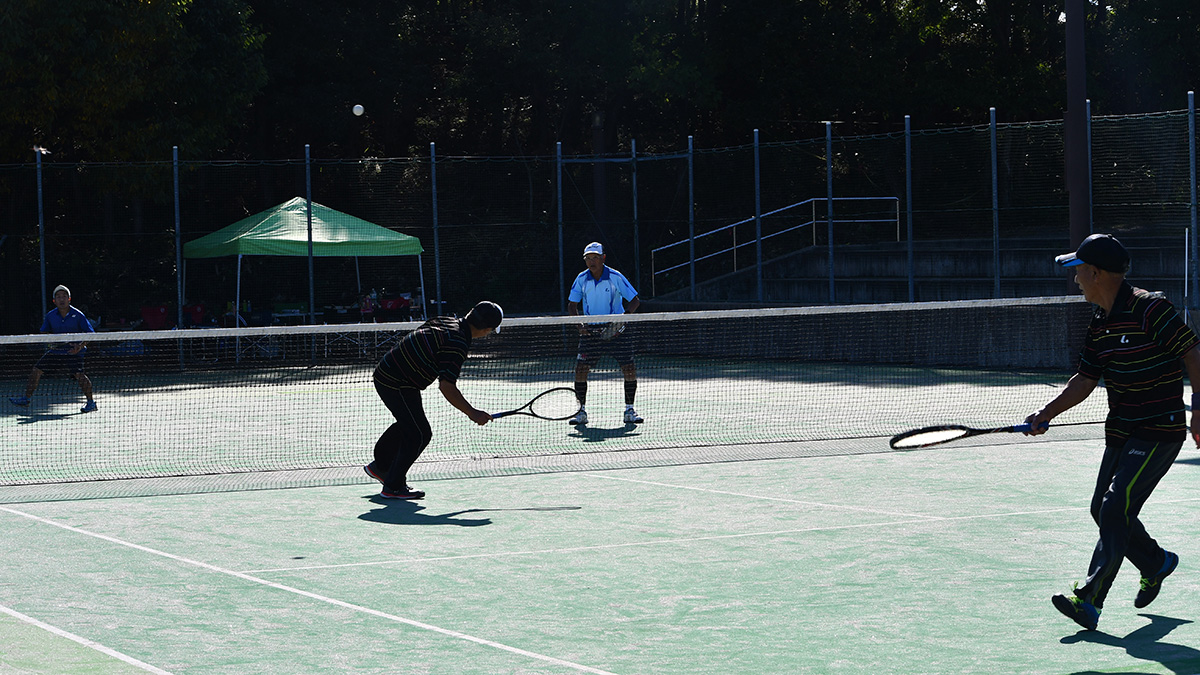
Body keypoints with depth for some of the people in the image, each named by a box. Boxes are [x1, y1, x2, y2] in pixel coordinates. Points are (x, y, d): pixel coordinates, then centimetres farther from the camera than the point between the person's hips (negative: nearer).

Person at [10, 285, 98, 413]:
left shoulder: (77, 315, -10)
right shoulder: (50, 316, 3)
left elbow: (90, 333, -9)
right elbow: (44, 333, 14)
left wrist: (80, 346, -24)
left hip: (73, 352, -5)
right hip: (56, 351, 5)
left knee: (79, 374, -25)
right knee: (36, 371, 4)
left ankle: (91, 402, -11)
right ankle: (26, 399, 18)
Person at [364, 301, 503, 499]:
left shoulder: (445, 320, 2)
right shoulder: (458, 344, -25)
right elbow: (447, 387, -27)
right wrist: (473, 414, -20)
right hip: (397, 384, -10)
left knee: (408, 425, 28)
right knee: (419, 434, -4)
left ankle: (380, 466, 46)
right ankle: (393, 487, 5)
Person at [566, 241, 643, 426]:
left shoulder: (615, 277, -8)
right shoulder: (581, 279, 0)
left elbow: (634, 300, -4)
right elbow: (572, 304, 8)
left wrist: (626, 314, -22)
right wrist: (578, 324, -9)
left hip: (615, 330, -2)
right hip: (591, 331, 2)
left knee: (629, 369, -9)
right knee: (580, 369, -9)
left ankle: (629, 410, 5)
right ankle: (582, 411, 3)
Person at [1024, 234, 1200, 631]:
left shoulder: (1150, 310, -17)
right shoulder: (1100, 325, 9)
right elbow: (1085, 380, 14)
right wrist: (1046, 414, 3)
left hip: (1159, 431, -9)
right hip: (1121, 431, 9)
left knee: (1116, 507, -16)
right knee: (1103, 509, 11)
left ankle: (1090, 599, -18)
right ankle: (1156, 563, 36)